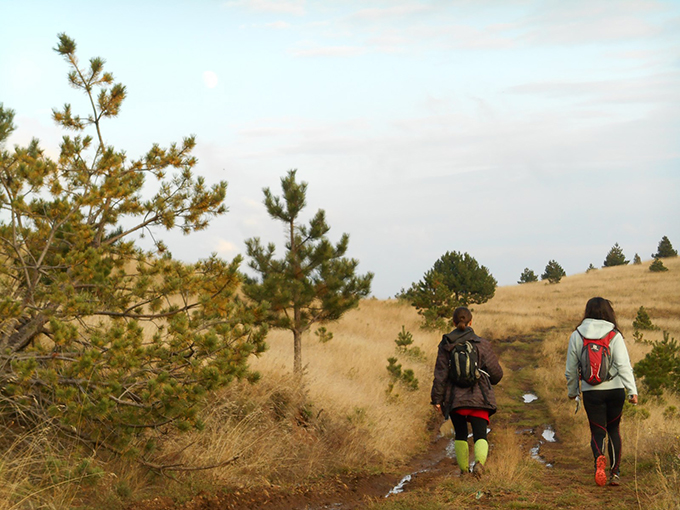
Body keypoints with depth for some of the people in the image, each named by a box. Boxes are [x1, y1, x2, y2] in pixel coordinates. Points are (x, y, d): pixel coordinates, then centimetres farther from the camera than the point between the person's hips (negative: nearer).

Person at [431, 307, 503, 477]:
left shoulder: (445, 346, 0)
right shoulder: (482, 344, -1)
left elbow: (440, 375, -3)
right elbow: (496, 373, 2)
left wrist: (437, 399, 2)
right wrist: (488, 382, 25)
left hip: (455, 399, 1)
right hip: (479, 398, -1)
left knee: (460, 434, 19)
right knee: (480, 435, -3)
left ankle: (464, 469, 23)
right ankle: (479, 461, -31)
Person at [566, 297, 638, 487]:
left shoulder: (576, 336, 0)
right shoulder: (614, 335, -5)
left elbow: (571, 368, 5)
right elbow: (624, 365, -11)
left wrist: (572, 391, 18)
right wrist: (632, 391, -9)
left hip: (591, 392, 0)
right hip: (615, 389, 0)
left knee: (597, 431, 7)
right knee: (614, 429, 16)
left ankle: (599, 458, -24)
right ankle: (615, 473, 13)